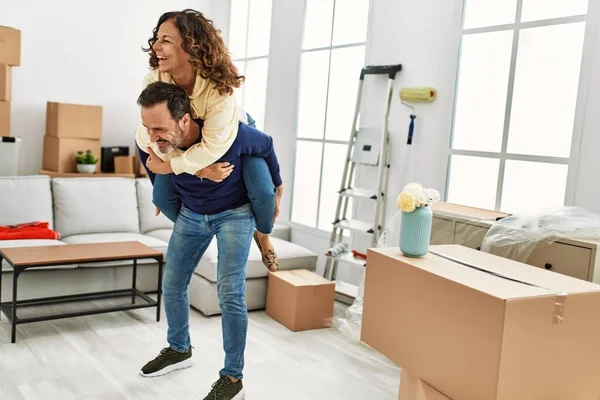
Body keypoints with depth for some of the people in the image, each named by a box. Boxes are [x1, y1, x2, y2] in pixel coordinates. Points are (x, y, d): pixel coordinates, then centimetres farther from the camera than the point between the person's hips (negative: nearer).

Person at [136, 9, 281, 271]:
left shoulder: (218, 86, -41)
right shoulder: (154, 82, -30)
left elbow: (213, 145, -42)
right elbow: (150, 135, -29)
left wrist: (166, 167, -36)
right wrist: (198, 169, -36)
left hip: (234, 136, -3)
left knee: (261, 192, -21)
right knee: (162, 197, -8)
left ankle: (262, 235, 14)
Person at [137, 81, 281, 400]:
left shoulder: (229, 134, -36)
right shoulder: (151, 144, -25)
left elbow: (266, 146, -12)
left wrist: (276, 187, 2)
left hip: (234, 213, -4)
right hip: (191, 213, 5)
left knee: (229, 293, -13)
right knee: (172, 286, 10)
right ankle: (179, 349, 36)